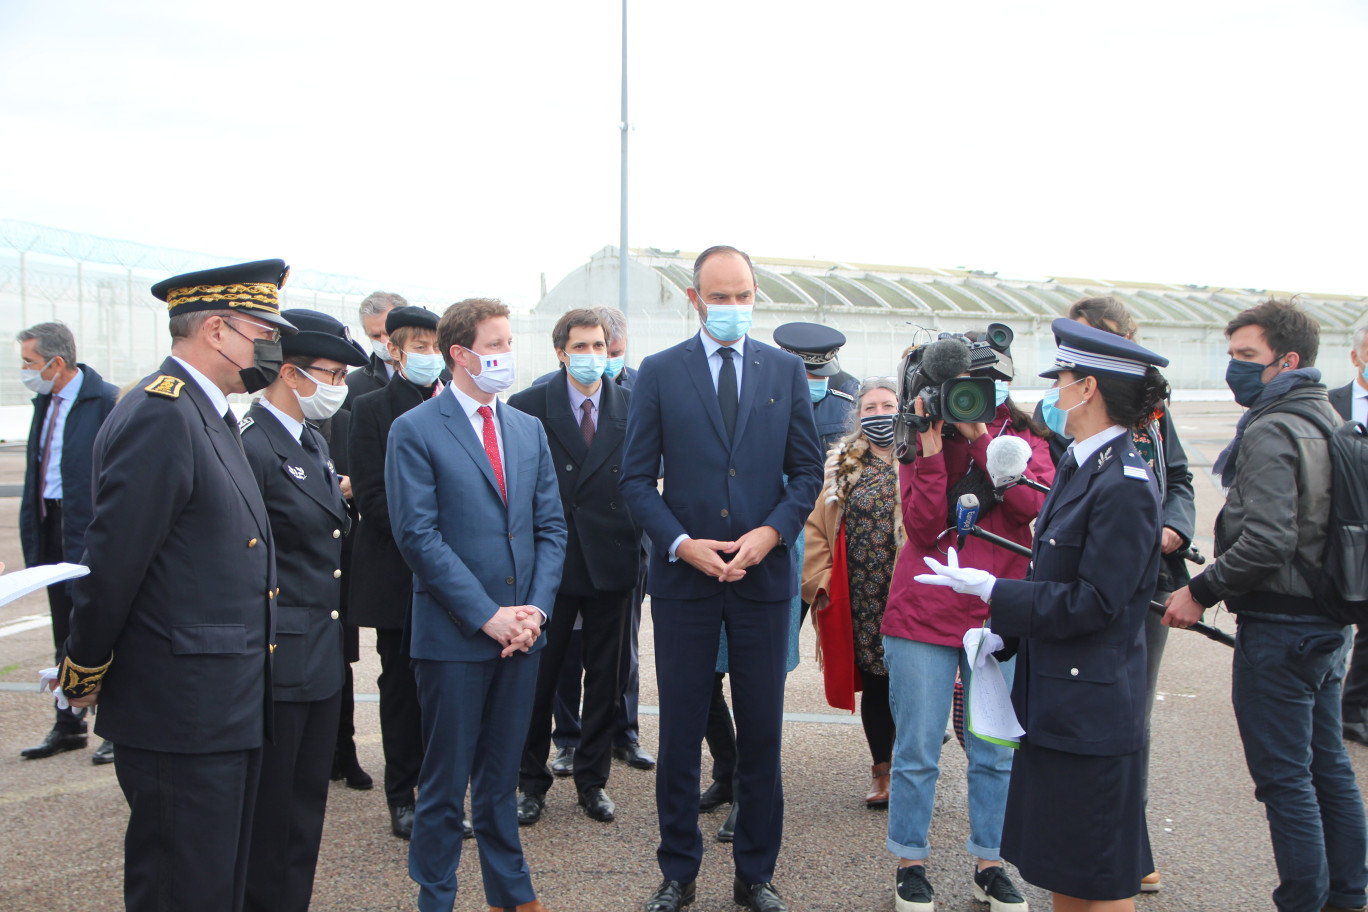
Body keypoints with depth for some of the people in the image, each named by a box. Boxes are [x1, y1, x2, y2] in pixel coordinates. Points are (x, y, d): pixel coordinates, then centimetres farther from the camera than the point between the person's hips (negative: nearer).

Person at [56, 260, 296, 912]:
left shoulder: (210, 417, 14)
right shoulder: (159, 417, -18)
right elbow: (112, 563, -18)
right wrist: (84, 675, -7)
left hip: (227, 711, 9)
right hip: (181, 717, -9)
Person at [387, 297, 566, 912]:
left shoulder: (529, 429, 12)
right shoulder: (415, 431, -6)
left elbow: (550, 526, 10)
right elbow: (418, 537, -12)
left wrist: (536, 608, -4)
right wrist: (488, 615, -15)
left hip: (521, 632, 5)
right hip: (453, 634, -5)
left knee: (501, 775, 16)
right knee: (445, 782, 5)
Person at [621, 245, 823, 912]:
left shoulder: (786, 370, 6)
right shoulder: (658, 373, 1)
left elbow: (807, 469, 7)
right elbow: (637, 478, 0)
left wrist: (772, 532, -10)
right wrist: (682, 544, -13)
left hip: (764, 575, 1)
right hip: (683, 576, -1)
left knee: (762, 732, 8)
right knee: (680, 732, 7)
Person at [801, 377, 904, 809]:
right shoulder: (842, 465, 9)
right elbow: (815, 526, 9)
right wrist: (819, 580, 0)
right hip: (861, 598, 2)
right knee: (875, 680, 9)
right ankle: (882, 770, 23)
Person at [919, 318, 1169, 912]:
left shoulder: (1124, 486, -20)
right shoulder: (1076, 466, 10)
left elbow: (1092, 601, -22)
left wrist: (990, 590, -17)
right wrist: (1002, 630, 10)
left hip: (1091, 705, -9)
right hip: (1051, 698, 10)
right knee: (1058, 861, 19)